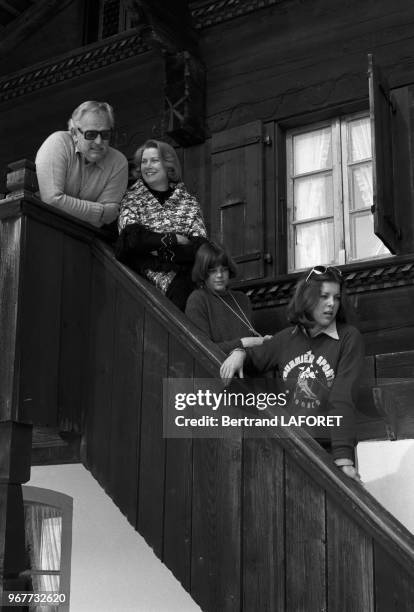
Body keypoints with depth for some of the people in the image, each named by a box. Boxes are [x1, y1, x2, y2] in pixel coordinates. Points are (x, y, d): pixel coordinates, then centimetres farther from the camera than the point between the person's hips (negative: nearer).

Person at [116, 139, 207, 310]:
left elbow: (201, 247, 0)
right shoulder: (132, 199, 13)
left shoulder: (188, 202, 15)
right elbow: (131, 239, -5)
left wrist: (163, 252, -12)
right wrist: (174, 239, -8)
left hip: (184, 269, 2)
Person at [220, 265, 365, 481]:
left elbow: (342, 399, -13)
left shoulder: (348, 338, -4)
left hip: (329, 448, -3)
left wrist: (344, 458, -21)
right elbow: (254, 359, 23)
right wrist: (240, 352, -2)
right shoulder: (287, 338, 8)